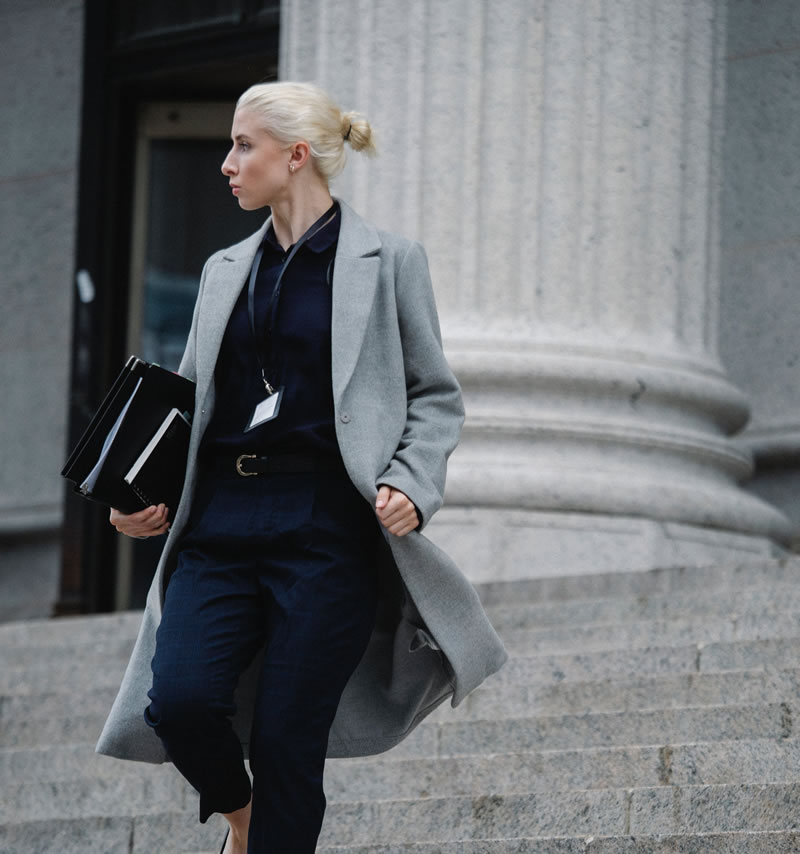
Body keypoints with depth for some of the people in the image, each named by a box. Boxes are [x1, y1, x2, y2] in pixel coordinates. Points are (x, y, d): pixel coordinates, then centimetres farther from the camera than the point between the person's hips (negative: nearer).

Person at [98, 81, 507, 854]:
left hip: (326, 526, -4)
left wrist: (411, 485, -13)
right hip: (221, 522, 4)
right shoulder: (226, 270, 17)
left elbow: (435, 396, 4)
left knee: (287, 744, -6)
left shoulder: (386, 261, 3)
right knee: (180, 698, -15)